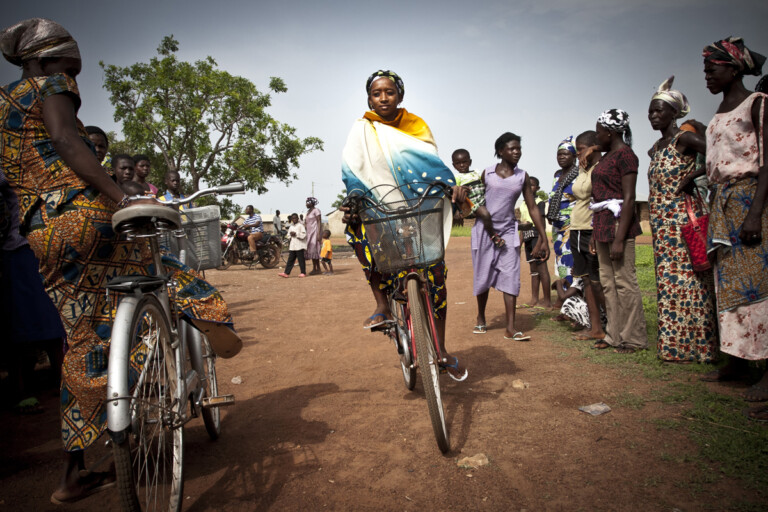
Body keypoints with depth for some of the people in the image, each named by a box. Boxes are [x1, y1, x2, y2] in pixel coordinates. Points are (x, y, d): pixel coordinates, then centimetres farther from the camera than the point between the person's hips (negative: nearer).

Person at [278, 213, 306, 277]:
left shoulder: (300, 225, -5)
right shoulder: (291, 226, 17)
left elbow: (304, 234, -12)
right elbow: (289, 234, 24)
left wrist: (296, 234, -17)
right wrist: (291, 234, 2)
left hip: (299, 245, -7)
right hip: (292, 246, 7)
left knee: (301, 259, -3)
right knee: (290, 259, 6)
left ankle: (303, 273, 5)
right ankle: (286, 273, 5)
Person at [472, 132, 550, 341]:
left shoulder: (522, 177, 4)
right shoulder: (487, 173, 2)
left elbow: (533, 208, 4)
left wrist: (544, 239, 1)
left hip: (507, 231, 1)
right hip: (484, 230, -1)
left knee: (510, 277, -8)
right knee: (483, 276, 5)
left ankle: (510, 328, -6)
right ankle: (481, 317, 28)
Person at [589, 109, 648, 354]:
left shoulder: (625, 155, -9)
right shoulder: (606, 157, 18)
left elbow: (628, 198, -16)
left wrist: (619, 238, -22)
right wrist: (595, 233, 17)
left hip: (618, 222, -9)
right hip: (602, 224, 9)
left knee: (624, 281, -4)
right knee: (608, 282, 11)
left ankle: (633, 338, 6)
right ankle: (615, 335, 19)